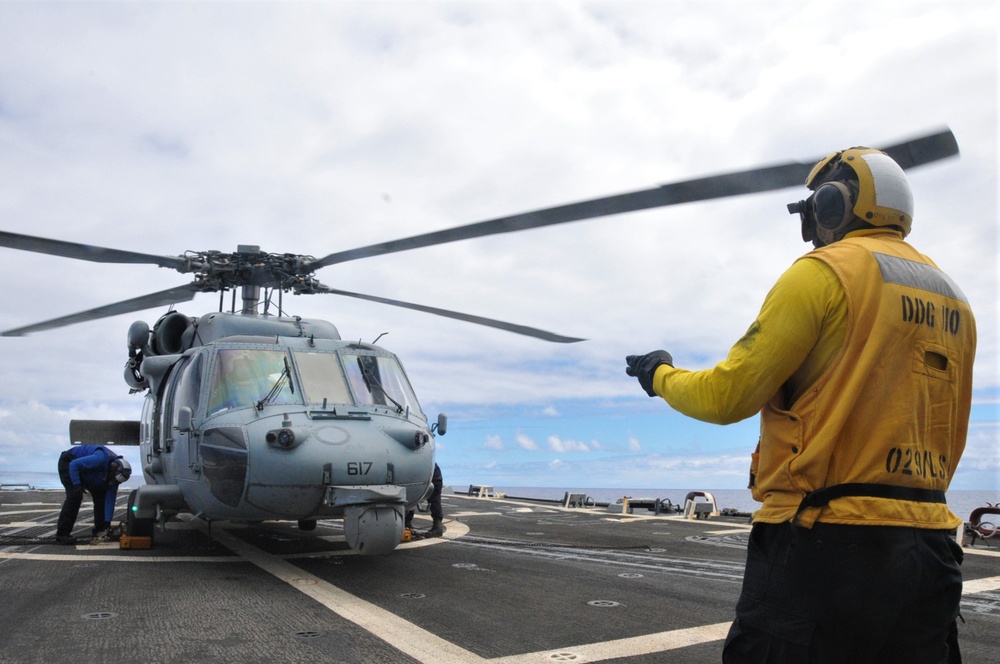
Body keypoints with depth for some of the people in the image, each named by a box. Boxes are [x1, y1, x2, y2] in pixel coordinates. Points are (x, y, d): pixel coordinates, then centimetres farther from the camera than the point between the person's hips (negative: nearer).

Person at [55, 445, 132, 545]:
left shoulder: (115, 474, -13)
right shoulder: (101, 459, -39)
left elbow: (110, 499, -10)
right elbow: (74, 464, -34)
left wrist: (107, 521, -13)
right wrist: (77, 485, -39)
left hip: (84, 472, 8)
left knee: (100, 494, 3)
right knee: (75, 496, -24)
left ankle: (99, 529, 16)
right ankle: (62, 535, -23)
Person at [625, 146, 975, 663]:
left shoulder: (826, 271, -8)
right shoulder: (953, 300, 15)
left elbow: (727, 397, -9)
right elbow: (948, 439, 19)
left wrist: (660, 375, 8)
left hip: (825, 543, -7)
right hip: (928, 550, 8)